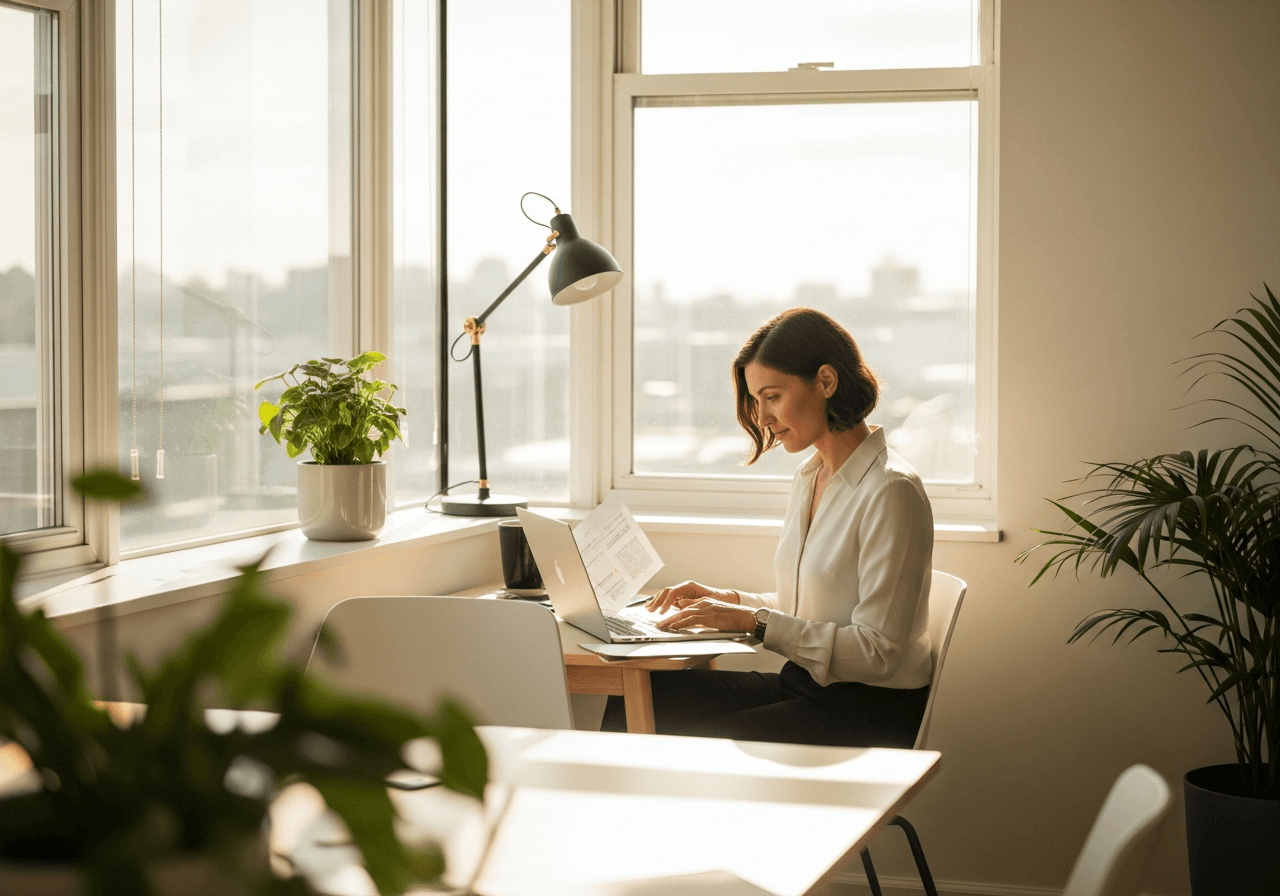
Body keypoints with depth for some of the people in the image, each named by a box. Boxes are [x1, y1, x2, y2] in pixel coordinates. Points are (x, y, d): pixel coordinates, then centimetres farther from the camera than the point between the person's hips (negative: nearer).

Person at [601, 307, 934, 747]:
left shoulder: (892, 492, -17)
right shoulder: (807, 479, 13)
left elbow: (878, 653, -20)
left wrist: (755, 621, -20)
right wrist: (727, 600, 5)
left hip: (872, 711, -8)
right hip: (806, 686, 8)